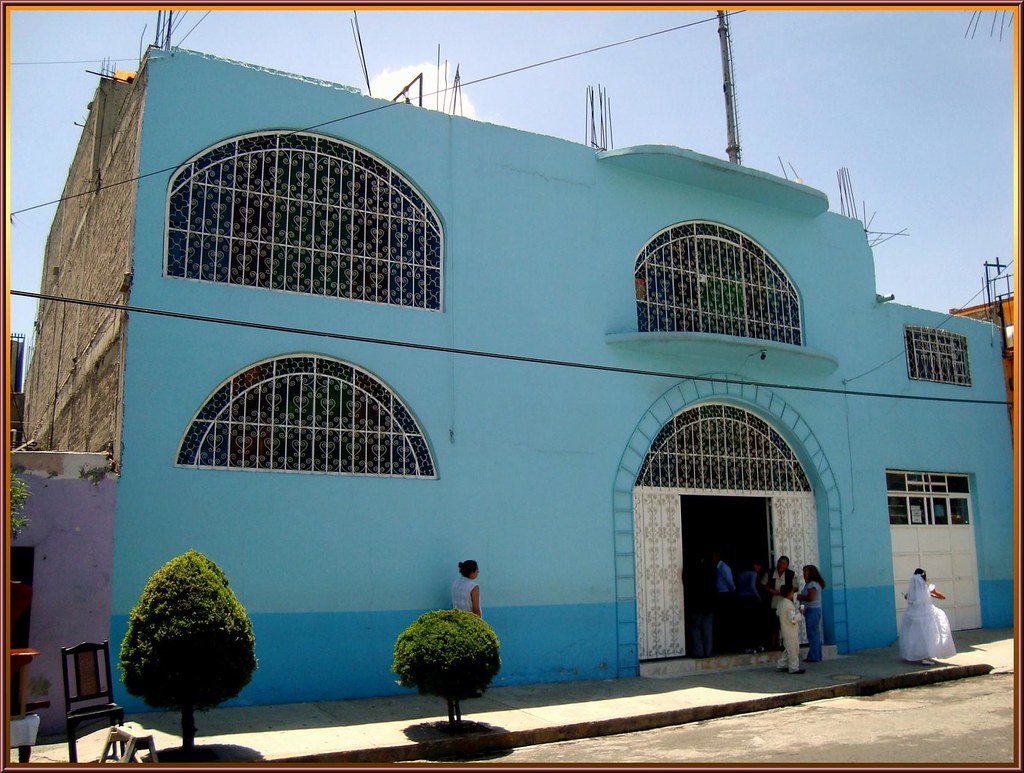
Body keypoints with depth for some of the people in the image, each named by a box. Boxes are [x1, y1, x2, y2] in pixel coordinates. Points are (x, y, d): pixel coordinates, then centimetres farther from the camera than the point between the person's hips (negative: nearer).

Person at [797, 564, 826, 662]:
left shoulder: (812, 584, -13)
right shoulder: (809, 584, 17)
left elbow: (811, 597, -22)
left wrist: (800, 597, -9)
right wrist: (801, 597, 4)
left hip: (812, 610, -11)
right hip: (812, 610, 11)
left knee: (812, 634, -8)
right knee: (815, 634, 13)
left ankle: (814, 657, -6)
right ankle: (817, 656, 18)